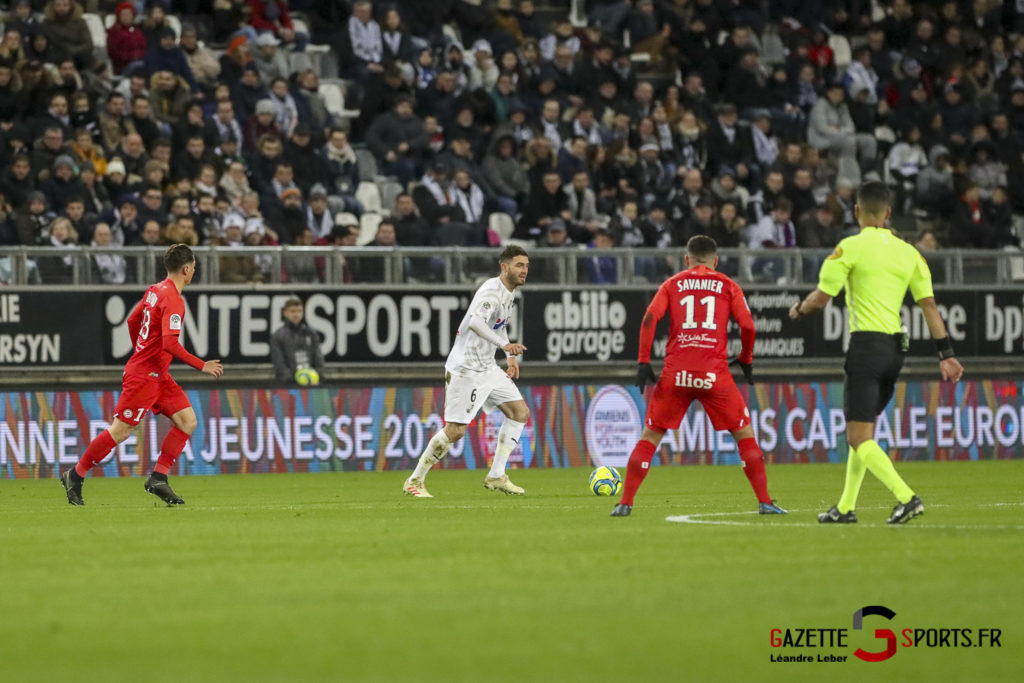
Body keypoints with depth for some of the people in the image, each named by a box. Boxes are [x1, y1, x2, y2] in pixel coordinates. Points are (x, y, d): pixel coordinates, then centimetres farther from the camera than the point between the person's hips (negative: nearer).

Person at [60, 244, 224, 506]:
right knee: (120, 431, -3)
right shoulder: (173, 301, -19)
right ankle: (75, 476, 9)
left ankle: (158, 478, 2)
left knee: (187, 421, 2)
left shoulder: (154, 291, 9)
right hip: (144, 376, -10)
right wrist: (202, 366, -20)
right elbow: (170, 344, -27)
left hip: (159, 376, 10)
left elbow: (132, 321, 21)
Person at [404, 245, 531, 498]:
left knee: (520, 412, 3)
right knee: (456, 430, -9)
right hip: (466, 370, -10)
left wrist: (511, 358, 20)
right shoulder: (492, 290, -20)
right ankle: (415, 481, 5)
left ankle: (496, 477, 8)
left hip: (487, 368, 10)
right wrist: (505, 344, -50)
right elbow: (475, 321, -39)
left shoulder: (509, 292, 11)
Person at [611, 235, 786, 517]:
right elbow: (747, 325, 2)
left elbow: (650, 318, 1)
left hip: (676, 372, 1)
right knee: (744, 433, 11)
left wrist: (643, 362, 3)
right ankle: (764, 501, 5)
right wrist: (746, 360, 17)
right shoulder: (728, 286, 11)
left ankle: (625, 503, 4)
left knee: (650, 435, 10)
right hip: (714, 372, -1)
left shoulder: (672, 284, 14)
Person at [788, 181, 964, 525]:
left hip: (866, 344, -7)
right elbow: (929, 305, 5)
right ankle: (846, 507, 24)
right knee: (862, 434, 19)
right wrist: (946, 353, 6)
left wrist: (799, 309, 14)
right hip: (896, 346, 7)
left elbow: (821, 298, -8)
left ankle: (906, 497, -25)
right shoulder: (908, 252, 8)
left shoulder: (851, 247, -8)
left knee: (860, 439, -8)